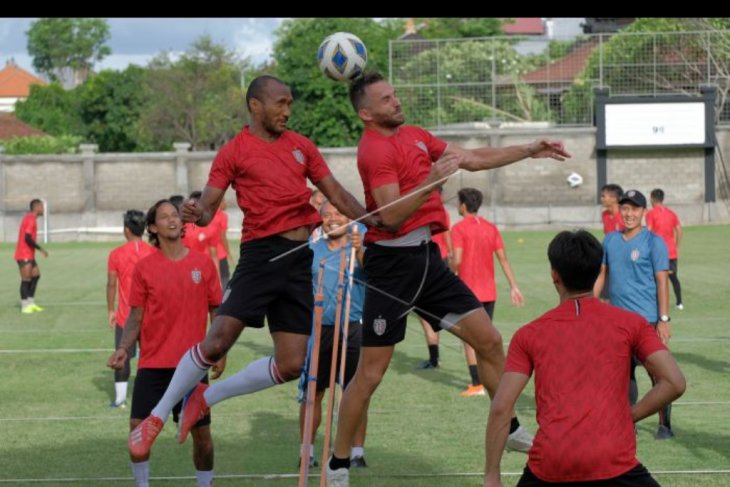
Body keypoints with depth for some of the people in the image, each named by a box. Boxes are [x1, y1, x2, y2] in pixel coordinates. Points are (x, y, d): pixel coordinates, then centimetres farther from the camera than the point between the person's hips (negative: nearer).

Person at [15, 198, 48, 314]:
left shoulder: (30, 218, 16)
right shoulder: (30, 219, -16)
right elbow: (27, 238, -24)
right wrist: (41, 249, -18)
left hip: (29, 255, 10)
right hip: (24, 255, -10)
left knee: (36, 275, 13)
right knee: (26, 279, -7)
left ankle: (30, 303, 15)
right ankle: (25, 306, -4)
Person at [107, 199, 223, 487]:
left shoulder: (203, 264, 3)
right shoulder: (144, 268, 2)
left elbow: (216, 311, 8)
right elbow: (136, 316, 4)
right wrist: (123, 349, -11)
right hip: (153, 364, 0)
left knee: (201, 431, 4)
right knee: (138, 428, -6)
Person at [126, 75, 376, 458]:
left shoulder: (301, 146, 14)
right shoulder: (234, 152, 1)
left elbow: (337, 195, 19)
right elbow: (207, 207, -3)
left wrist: (378, 223, 6)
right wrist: (196, 214, -27)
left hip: (301, 258, 5)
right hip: (261, 253, -5)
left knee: (291, 365, 0)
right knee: (218, 341, -17)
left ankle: (205, 398, 18)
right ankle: (158, 415, 1)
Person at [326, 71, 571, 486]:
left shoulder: (415, 136, 12)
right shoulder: (375, 150, -14)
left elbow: (473, 159, 22)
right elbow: (390, 217, -23)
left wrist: (529, 151, 22)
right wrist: (432, 181, -31)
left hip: (427, 257, 8)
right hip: (393, 262, -8)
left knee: (489, 341, 8)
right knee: (370, 374, -5)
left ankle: (511, 430, 25)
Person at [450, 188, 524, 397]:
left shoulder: (459, 229, -10)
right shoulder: (491, 228, 6)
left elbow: (457, 260, -19)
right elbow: (503, 259, 4)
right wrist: (514, 287, 6)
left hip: (468, 291, -5)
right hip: (489, 291, 5)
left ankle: (477, 384, -6)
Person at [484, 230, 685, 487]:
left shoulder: (528, 335, 10)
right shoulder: (630, 323, 8)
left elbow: (500, 408, 4)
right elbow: (674, 384, 0)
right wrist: (629, 416, 10)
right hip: (613, 466, -2)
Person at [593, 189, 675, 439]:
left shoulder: (653, 242, -6)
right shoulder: (610, 240, 10)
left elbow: (661, 282, -8)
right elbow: (601, 275, 16)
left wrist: (664, 319, -13)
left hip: (646, 319, -5)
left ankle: (664, 425, 6)